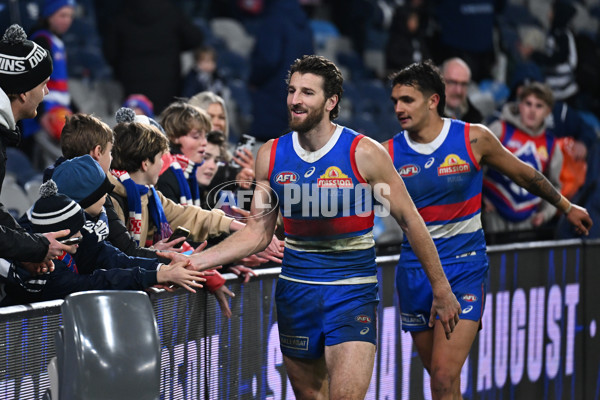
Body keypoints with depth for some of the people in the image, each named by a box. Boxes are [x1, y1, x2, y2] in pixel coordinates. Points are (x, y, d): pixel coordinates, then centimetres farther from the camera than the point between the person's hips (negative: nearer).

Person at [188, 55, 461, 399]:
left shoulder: (364, 154, -10)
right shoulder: (271, 156, 1)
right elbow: (258, 232, 7)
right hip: (296, 292, 4)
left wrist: (441, 289, -1)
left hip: (352, 294, -4)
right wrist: (193, 262, -4)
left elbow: (410, 221, -3)